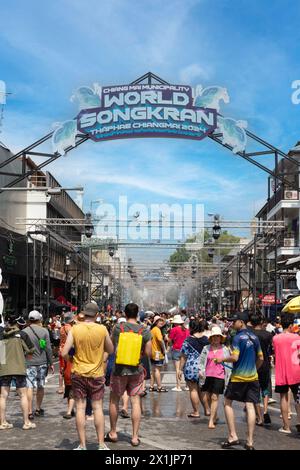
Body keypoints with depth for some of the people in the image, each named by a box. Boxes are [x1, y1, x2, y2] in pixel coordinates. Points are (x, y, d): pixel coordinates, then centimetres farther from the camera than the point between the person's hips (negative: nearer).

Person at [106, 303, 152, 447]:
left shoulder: (117, 328, -7)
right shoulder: (145, 331, -5)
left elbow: (112, 347, 4)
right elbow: (148, 353, -3)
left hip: (119, 369, 0)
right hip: (137, 370, 1)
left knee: (114, 400, 15)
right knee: (135, 401, 6)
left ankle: (113, 433, 24)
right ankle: (135, 437, 6)